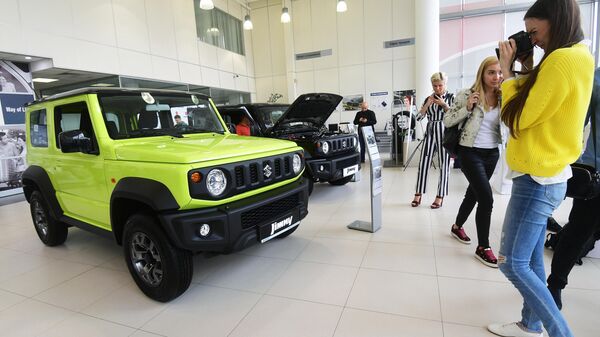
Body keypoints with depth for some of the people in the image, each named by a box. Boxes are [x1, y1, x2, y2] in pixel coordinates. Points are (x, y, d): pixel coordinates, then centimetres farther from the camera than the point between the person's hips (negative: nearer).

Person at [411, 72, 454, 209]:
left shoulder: (451, 97, 3)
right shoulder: (428, 98, 11)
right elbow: (420, 115, 4)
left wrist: (444, 104, -15)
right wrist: (428, 103, -9)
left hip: (444, 132, -3)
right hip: (430, 132, 3)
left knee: (444, 165, 0)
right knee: (423, 162, -1)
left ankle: (440, 197, 8)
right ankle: (418, 194, 7)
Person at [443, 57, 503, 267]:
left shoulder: (504, 98, 3)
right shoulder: (467, 95, -9)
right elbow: (447, 121, -8)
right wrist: (467, 108, -21)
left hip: (492, 153, 6)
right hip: (470, 153, -6)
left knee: (474, 192, 17)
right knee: (486, 198, -11)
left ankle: (457, 227, 40)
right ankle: (483, 248, 2)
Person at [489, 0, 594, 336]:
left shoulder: (562, 58, -16)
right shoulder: (578, 57, 15)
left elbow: (519, 118, -14)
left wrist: (507, 70, -5)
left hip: (537, 178, -10)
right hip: (545, 176, 10)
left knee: (512, 263, -5)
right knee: (531, 259, 17)